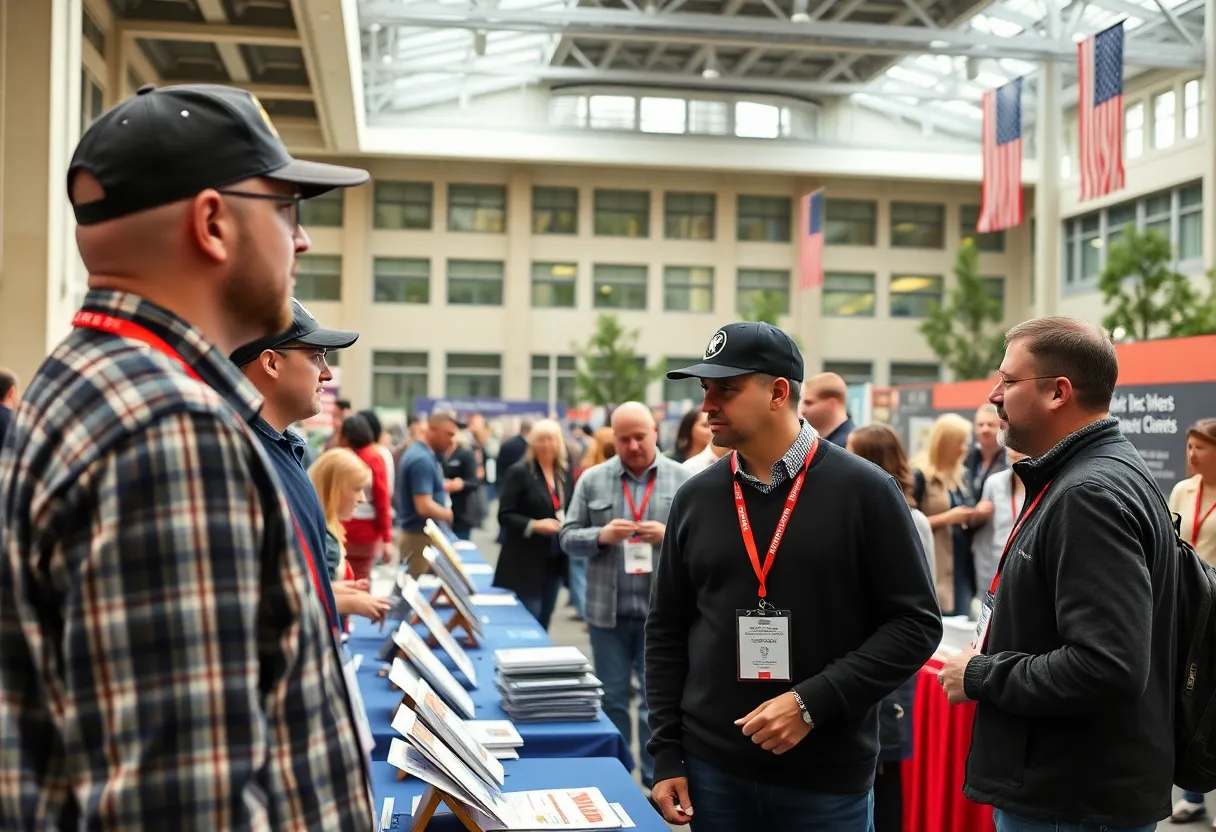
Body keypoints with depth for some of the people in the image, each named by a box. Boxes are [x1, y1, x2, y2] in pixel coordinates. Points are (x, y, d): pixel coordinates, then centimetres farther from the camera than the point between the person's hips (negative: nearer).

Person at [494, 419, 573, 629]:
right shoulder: (519, 472, -8)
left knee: (543, 622, 14)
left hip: (555, 561, 6)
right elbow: (504, 515, -11)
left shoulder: (565, 473, 9)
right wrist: (534, 525, -24)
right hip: (525, 563, -5)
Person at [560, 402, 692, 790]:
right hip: (608, 610, 2)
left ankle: (655, 781, 18)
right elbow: (568, 538, 3)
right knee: (612, 699, 12)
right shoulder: (592, 480, 4)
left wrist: (670, 535, -18)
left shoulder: (684, 479, 0)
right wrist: (601, 535, -16)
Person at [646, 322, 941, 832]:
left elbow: (916, 623, -7)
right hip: (714, 769, 3)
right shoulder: (695, 498, 4)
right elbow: (667, 632, 9)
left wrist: (813, 703, -16)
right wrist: (667, 754, 3)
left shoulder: (864, 491, -6)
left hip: (829, 776, -3)